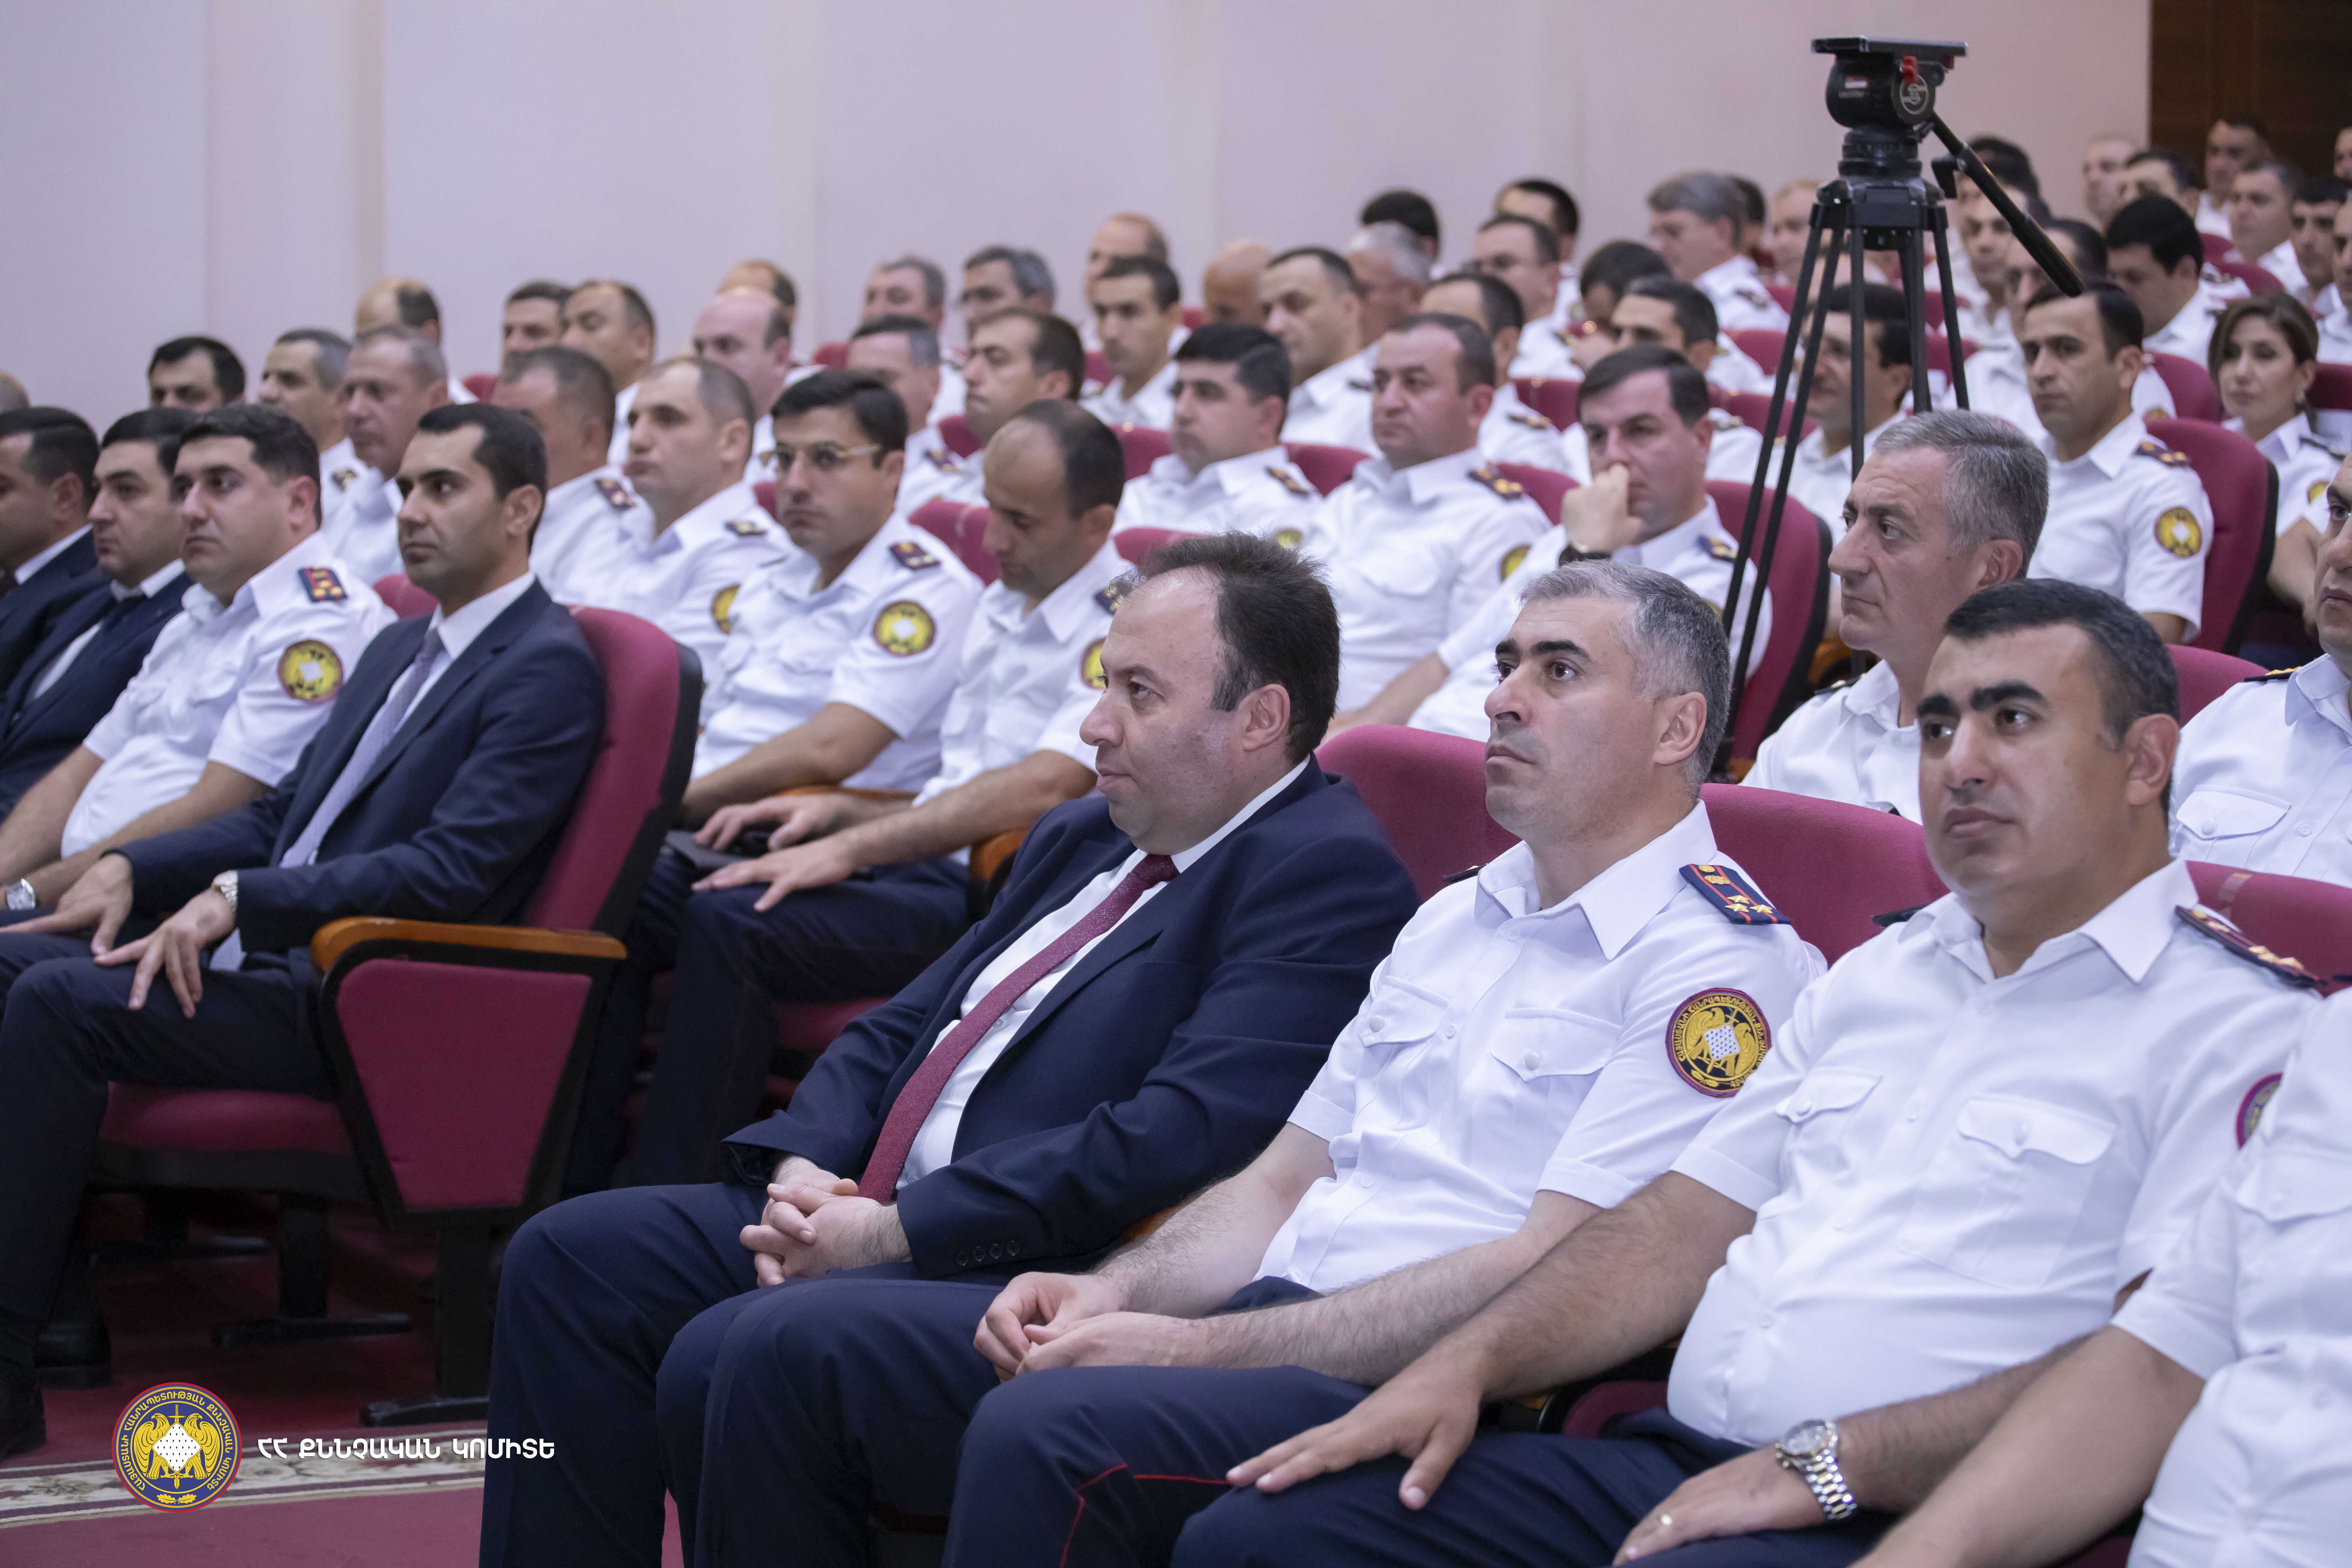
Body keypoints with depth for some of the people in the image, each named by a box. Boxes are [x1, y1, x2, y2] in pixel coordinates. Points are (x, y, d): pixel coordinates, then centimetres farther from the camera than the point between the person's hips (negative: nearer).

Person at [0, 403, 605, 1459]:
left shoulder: (547, 668, -9)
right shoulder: (403, 649, 21)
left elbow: (450, 872, -20)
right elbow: (283, 812, 24)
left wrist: (240, 897, -23)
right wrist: (135, 868, 7)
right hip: (273, 956, 9)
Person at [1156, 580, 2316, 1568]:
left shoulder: (2239, 1024, -3)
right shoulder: (1881, 973, 24)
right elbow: (1689, 1221, 21)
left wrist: (1827, 1465, -18)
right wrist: (1466, 1364, 5)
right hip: (1673, 1465, 8)